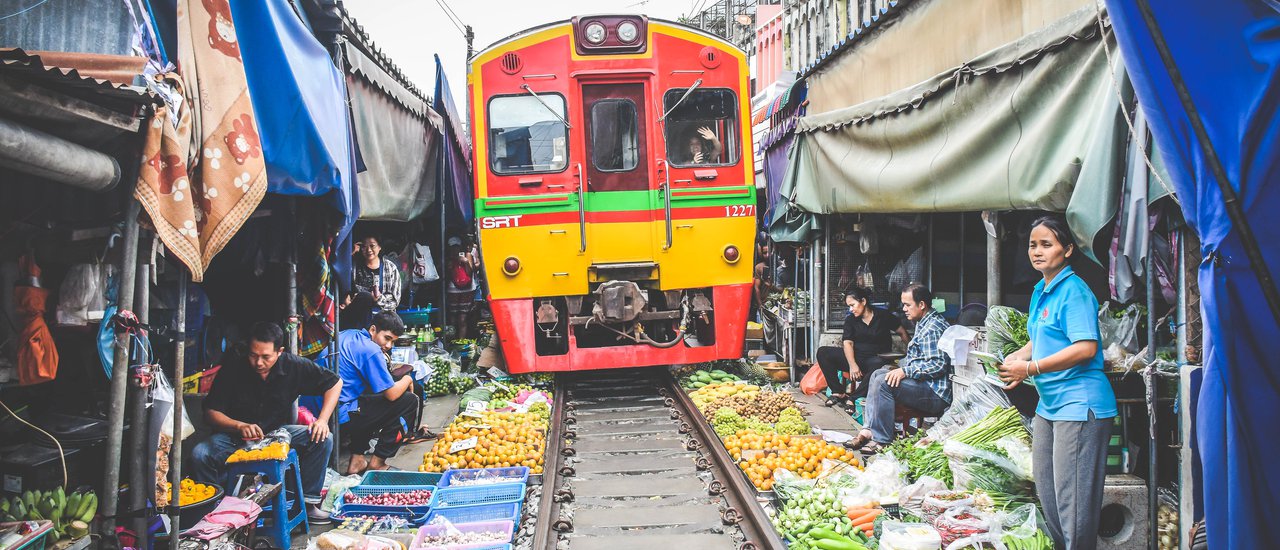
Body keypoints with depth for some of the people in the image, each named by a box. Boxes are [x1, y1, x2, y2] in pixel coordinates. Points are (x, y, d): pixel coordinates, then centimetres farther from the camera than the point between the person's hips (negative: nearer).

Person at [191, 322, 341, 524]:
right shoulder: (233, 367, -15)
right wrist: (240, 426, -33)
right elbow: (211, 412, -13)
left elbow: (334, 382, -2)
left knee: (323, 440, -23)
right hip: (236, 435, -1)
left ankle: (308, 501, -11)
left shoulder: (293, 365, -13)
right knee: (199, 454, -29)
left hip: (279, 432, 1)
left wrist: (322, 420, -16)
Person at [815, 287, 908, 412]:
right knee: (823, 352, -14)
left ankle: (853, 398, -30)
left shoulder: (883, 316, 1)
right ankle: (838, 392, -15)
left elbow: (903, 333, 5)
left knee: (878, 364, -42)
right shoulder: (850, 320, 9)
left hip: (876, 358, -4)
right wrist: (852, 365, -19)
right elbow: (847, 343, -3)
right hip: (856, 357, 4)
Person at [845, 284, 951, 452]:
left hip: (935, 394, -11)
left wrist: (905, 371, -23)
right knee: (878, 374, 10)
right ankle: (870, 430, -2)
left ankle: (882, 440, -18)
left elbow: (938, 365, -24)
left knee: (884, 382, -23)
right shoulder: (924, 324, 18)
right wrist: (901, 366, 11)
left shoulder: (933, 328, -16)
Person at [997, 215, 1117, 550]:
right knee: (1046, 489, 18)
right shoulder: (1040, 291, 14)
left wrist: (1030, 368, -21)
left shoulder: (1074, 291, -14)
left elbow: (1085, 348, -23)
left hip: (1079, 404, -10)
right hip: (1049, 405, 10)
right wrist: (1012, 359, 6)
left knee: (1073, 498, -4)